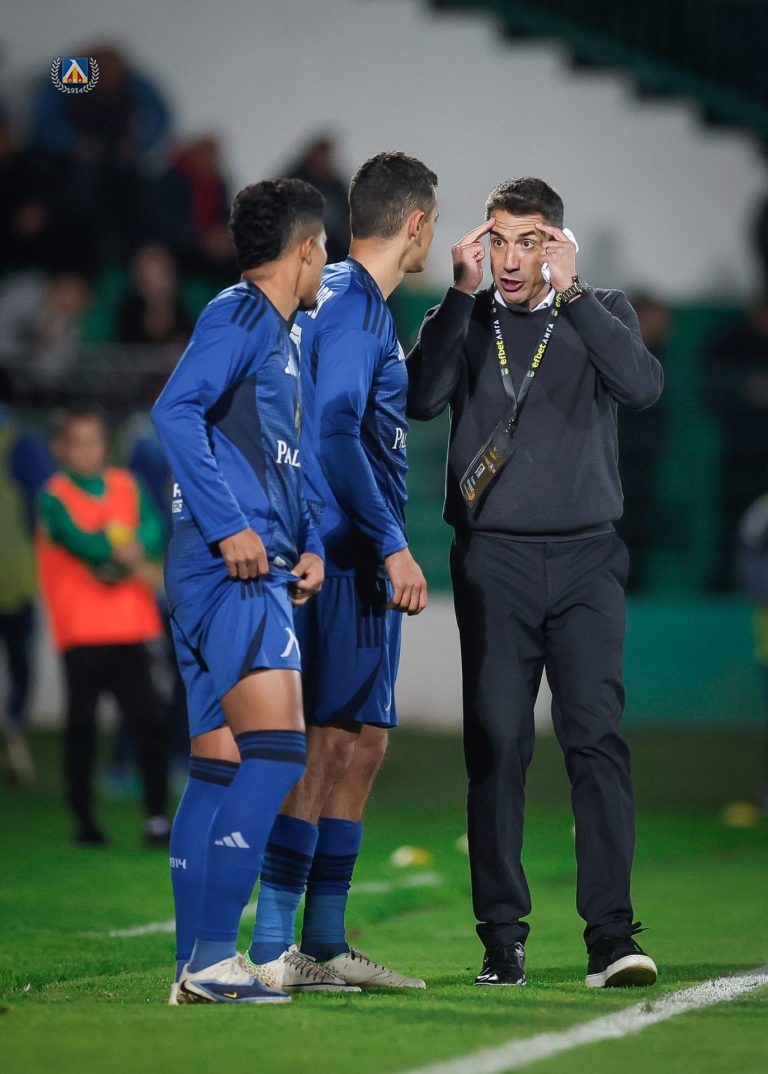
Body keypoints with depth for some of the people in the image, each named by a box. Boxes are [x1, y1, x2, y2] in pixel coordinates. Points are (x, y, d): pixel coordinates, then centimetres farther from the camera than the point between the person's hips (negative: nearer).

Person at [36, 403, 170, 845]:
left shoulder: (127, 486, 11)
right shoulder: (54, 496, -1)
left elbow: (155, 532, -3)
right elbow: (80, 541, -15)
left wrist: (128, 551, -22)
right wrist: (138, 564, -17)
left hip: (130, 630, 3)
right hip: (81, 631, -3)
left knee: (150, 722, -5)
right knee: (82, 728, 2)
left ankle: (158, 818, -2)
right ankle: (84, 819, 11)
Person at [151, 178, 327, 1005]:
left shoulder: (275, 333, 24)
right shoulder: (238, 314, -5)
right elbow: (175, 409, -18)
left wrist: (306, 546, 12)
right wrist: (230, 527, -22)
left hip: (254, 571, 10)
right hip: (229, 569, -10)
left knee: (219, 767, 8)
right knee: (276, 749, -18)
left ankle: (194, 967, 9)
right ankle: (213, 953, -21)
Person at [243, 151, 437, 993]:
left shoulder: (347, 300, 18)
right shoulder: (353, 304, -12)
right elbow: (336, 434, -21)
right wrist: (392, 545, -22)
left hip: (356, 562, 10)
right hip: (345, 556, -10)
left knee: (360, 741, 11)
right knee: (328, 739, -11)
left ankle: (324, 944, 14)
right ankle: (273, 946, -11)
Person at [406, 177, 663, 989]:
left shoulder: (600, 315, 9)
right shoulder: (467, 321, 9)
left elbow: (642, 386, -11)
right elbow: (420, 398, -9)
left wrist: (570, 291, -14)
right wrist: (462, 291, -11)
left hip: (585, 559, 0)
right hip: (493, 561, 1)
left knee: (597, 738, -10)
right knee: (496, 747, -1)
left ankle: (611, 933, -11)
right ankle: (502, 936, 3)